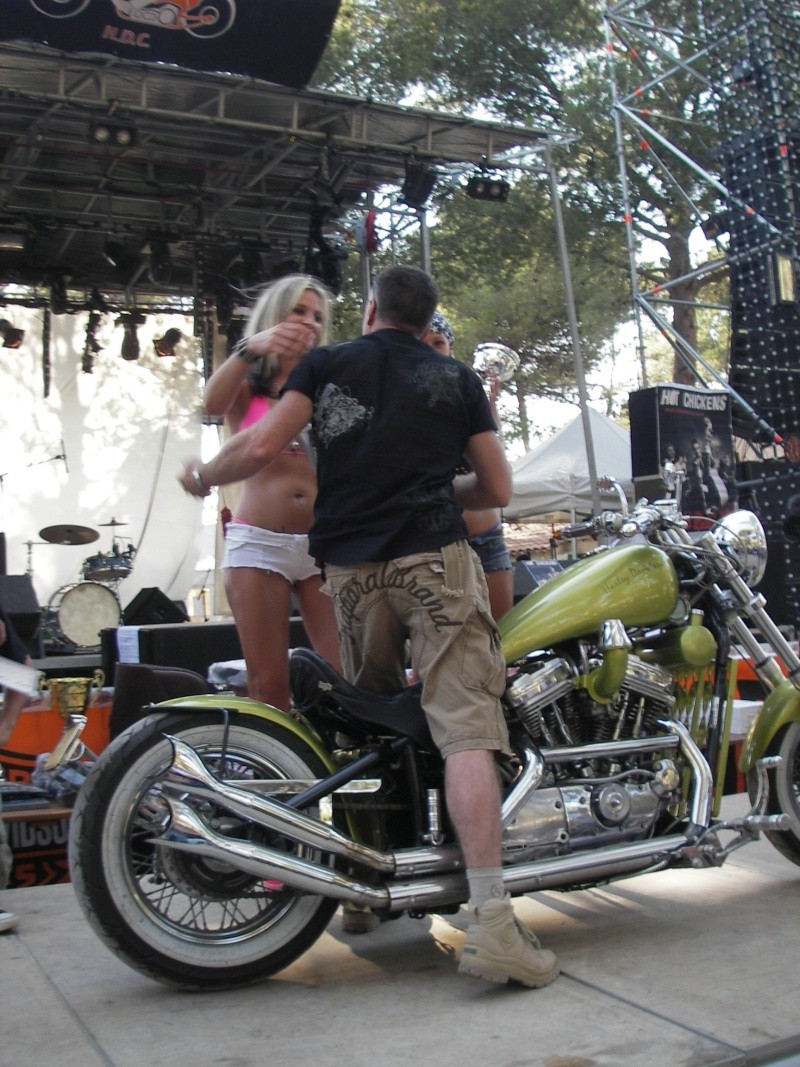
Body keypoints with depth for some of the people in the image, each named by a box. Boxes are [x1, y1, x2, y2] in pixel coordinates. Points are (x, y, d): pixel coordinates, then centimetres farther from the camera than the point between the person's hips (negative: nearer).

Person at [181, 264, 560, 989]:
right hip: (435, 559, -2)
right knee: (466, 729, -11)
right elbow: (498, 489, 15)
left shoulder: (326, 364, 13)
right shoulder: (458, 378, 15)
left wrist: (204, 478, 20)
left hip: (350, 568, 2)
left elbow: (261, 447, 1)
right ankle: (491, 920, -20)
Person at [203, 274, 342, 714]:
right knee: (269, 685, -5)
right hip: (258, 543, -2)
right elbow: (213, 402, -13)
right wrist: (250, 347, -31)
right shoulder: (246, 387, 12)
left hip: (323, 543, 2)